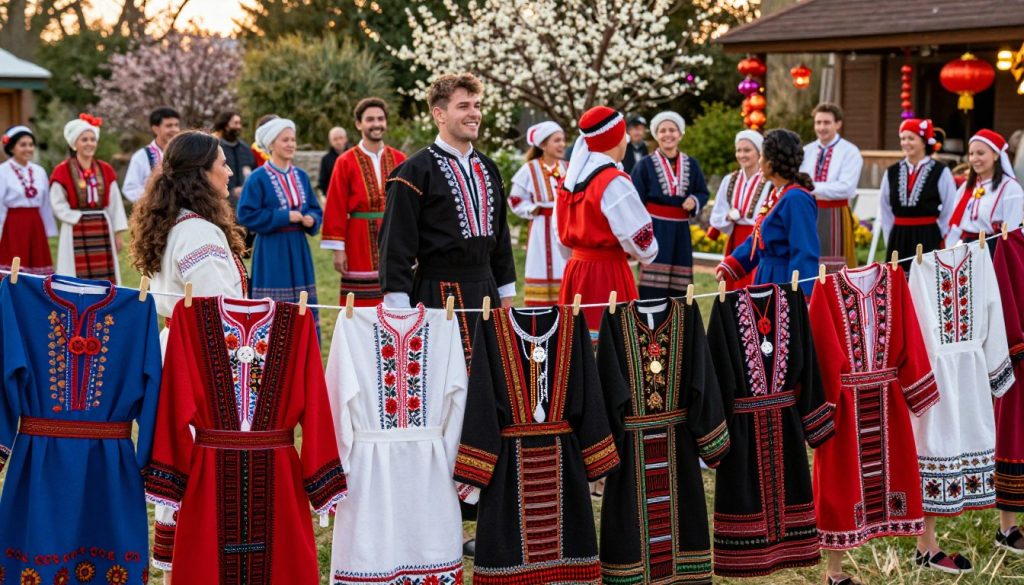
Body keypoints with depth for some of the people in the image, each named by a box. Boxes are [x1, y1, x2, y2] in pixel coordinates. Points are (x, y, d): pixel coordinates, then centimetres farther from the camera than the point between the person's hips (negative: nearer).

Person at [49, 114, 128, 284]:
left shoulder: (106, 170, 9)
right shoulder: (62, 171, -5)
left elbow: (115, 204, 10)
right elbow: (58, 205, -5)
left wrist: (117, 233, 7)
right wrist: (77, 218, -13)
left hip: (102, 231, 4)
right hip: (76, 233, -4)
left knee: (105, 280, 5)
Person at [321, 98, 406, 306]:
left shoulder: (400, 160, 7)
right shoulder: (346, 162, -1)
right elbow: (335, 209, -3)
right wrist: (338, 249, -8)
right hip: (360, 246, -3)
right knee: (360, 309, -1)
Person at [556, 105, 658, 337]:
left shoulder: (571, 177, 8)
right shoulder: (614, 182, -15)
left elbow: (561, 231, 17)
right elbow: (639, 238, -13)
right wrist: (648, 255, 7)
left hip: (575, 269, 8)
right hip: (608, 274, -8)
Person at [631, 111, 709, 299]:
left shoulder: (691, 164, 9)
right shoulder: (645, 165, -1)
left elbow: (703, 192, 17)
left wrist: (695, 201, -8)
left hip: (680, 231, 4)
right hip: (654, 229, -4)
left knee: (678, 291, 4)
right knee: (652, 291, -10)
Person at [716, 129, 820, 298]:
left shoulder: (796, 199, -20)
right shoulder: (776, 195, 10)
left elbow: (805, 254, -22)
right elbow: (759, 237, 21)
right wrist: (731, 265, 18)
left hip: (784, 282, -10)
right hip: (768, 279, 10)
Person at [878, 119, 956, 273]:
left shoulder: (941, 172, -3)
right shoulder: (892, 173, 10)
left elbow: (949, 213, -2)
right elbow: (886, 213, 14)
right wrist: (890, 242, 10)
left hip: (929, 239, -4)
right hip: (899, 241, 4)